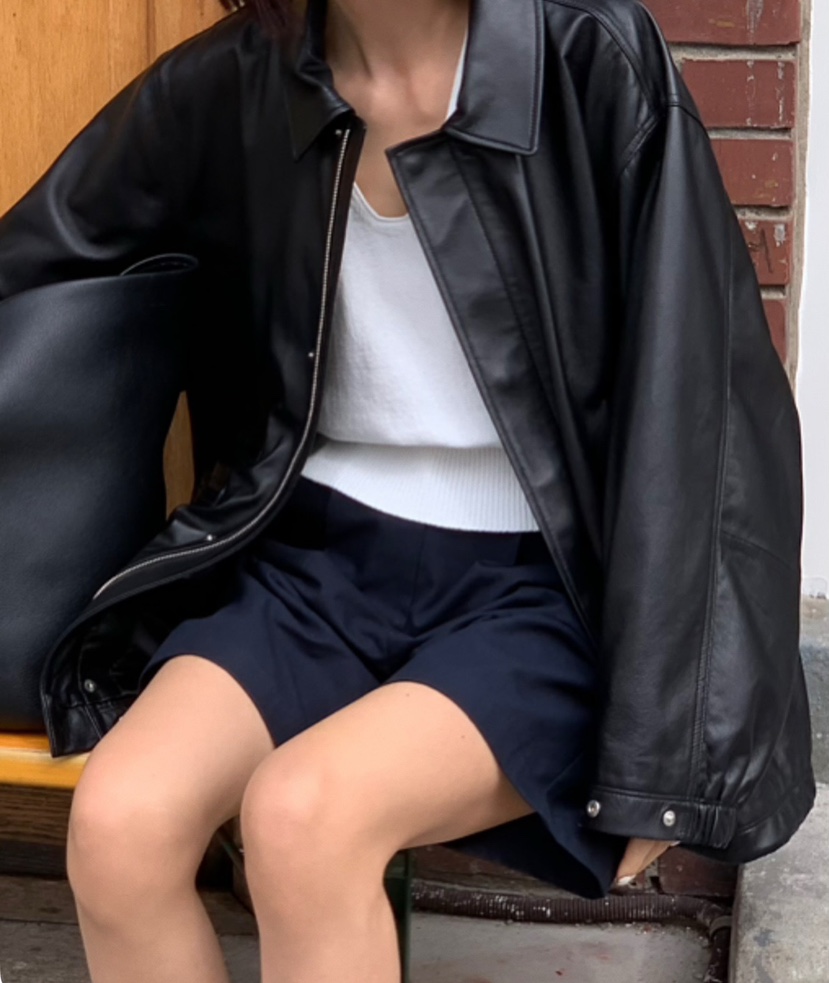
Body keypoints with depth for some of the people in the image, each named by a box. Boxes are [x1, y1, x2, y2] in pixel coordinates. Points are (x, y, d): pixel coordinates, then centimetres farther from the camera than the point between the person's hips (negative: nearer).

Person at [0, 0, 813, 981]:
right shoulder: (226, 86, -1)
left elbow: (694, 417, -8)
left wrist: (656, 746, -9)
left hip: (538, 586, -3)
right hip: (319, 558, 4)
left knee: (302, 813, -30)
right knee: (117, 822, -23)